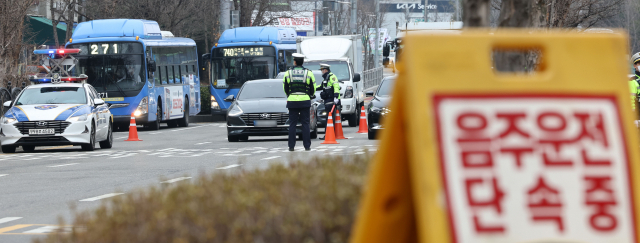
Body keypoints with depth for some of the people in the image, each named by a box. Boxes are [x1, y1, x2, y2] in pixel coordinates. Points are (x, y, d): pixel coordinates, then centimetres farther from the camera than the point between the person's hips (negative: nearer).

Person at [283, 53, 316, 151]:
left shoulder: (288, 73, 1)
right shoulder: (308, 73, 0)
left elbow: (285, 88, 9)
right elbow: (313, 88, 6)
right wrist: (311, 96, 26)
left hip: (292, 101, 0)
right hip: (305, 101, 0)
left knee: (292, 124, 3)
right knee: (305, 124, 3)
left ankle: (291, 146, 0)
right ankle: (307, 146, 0)